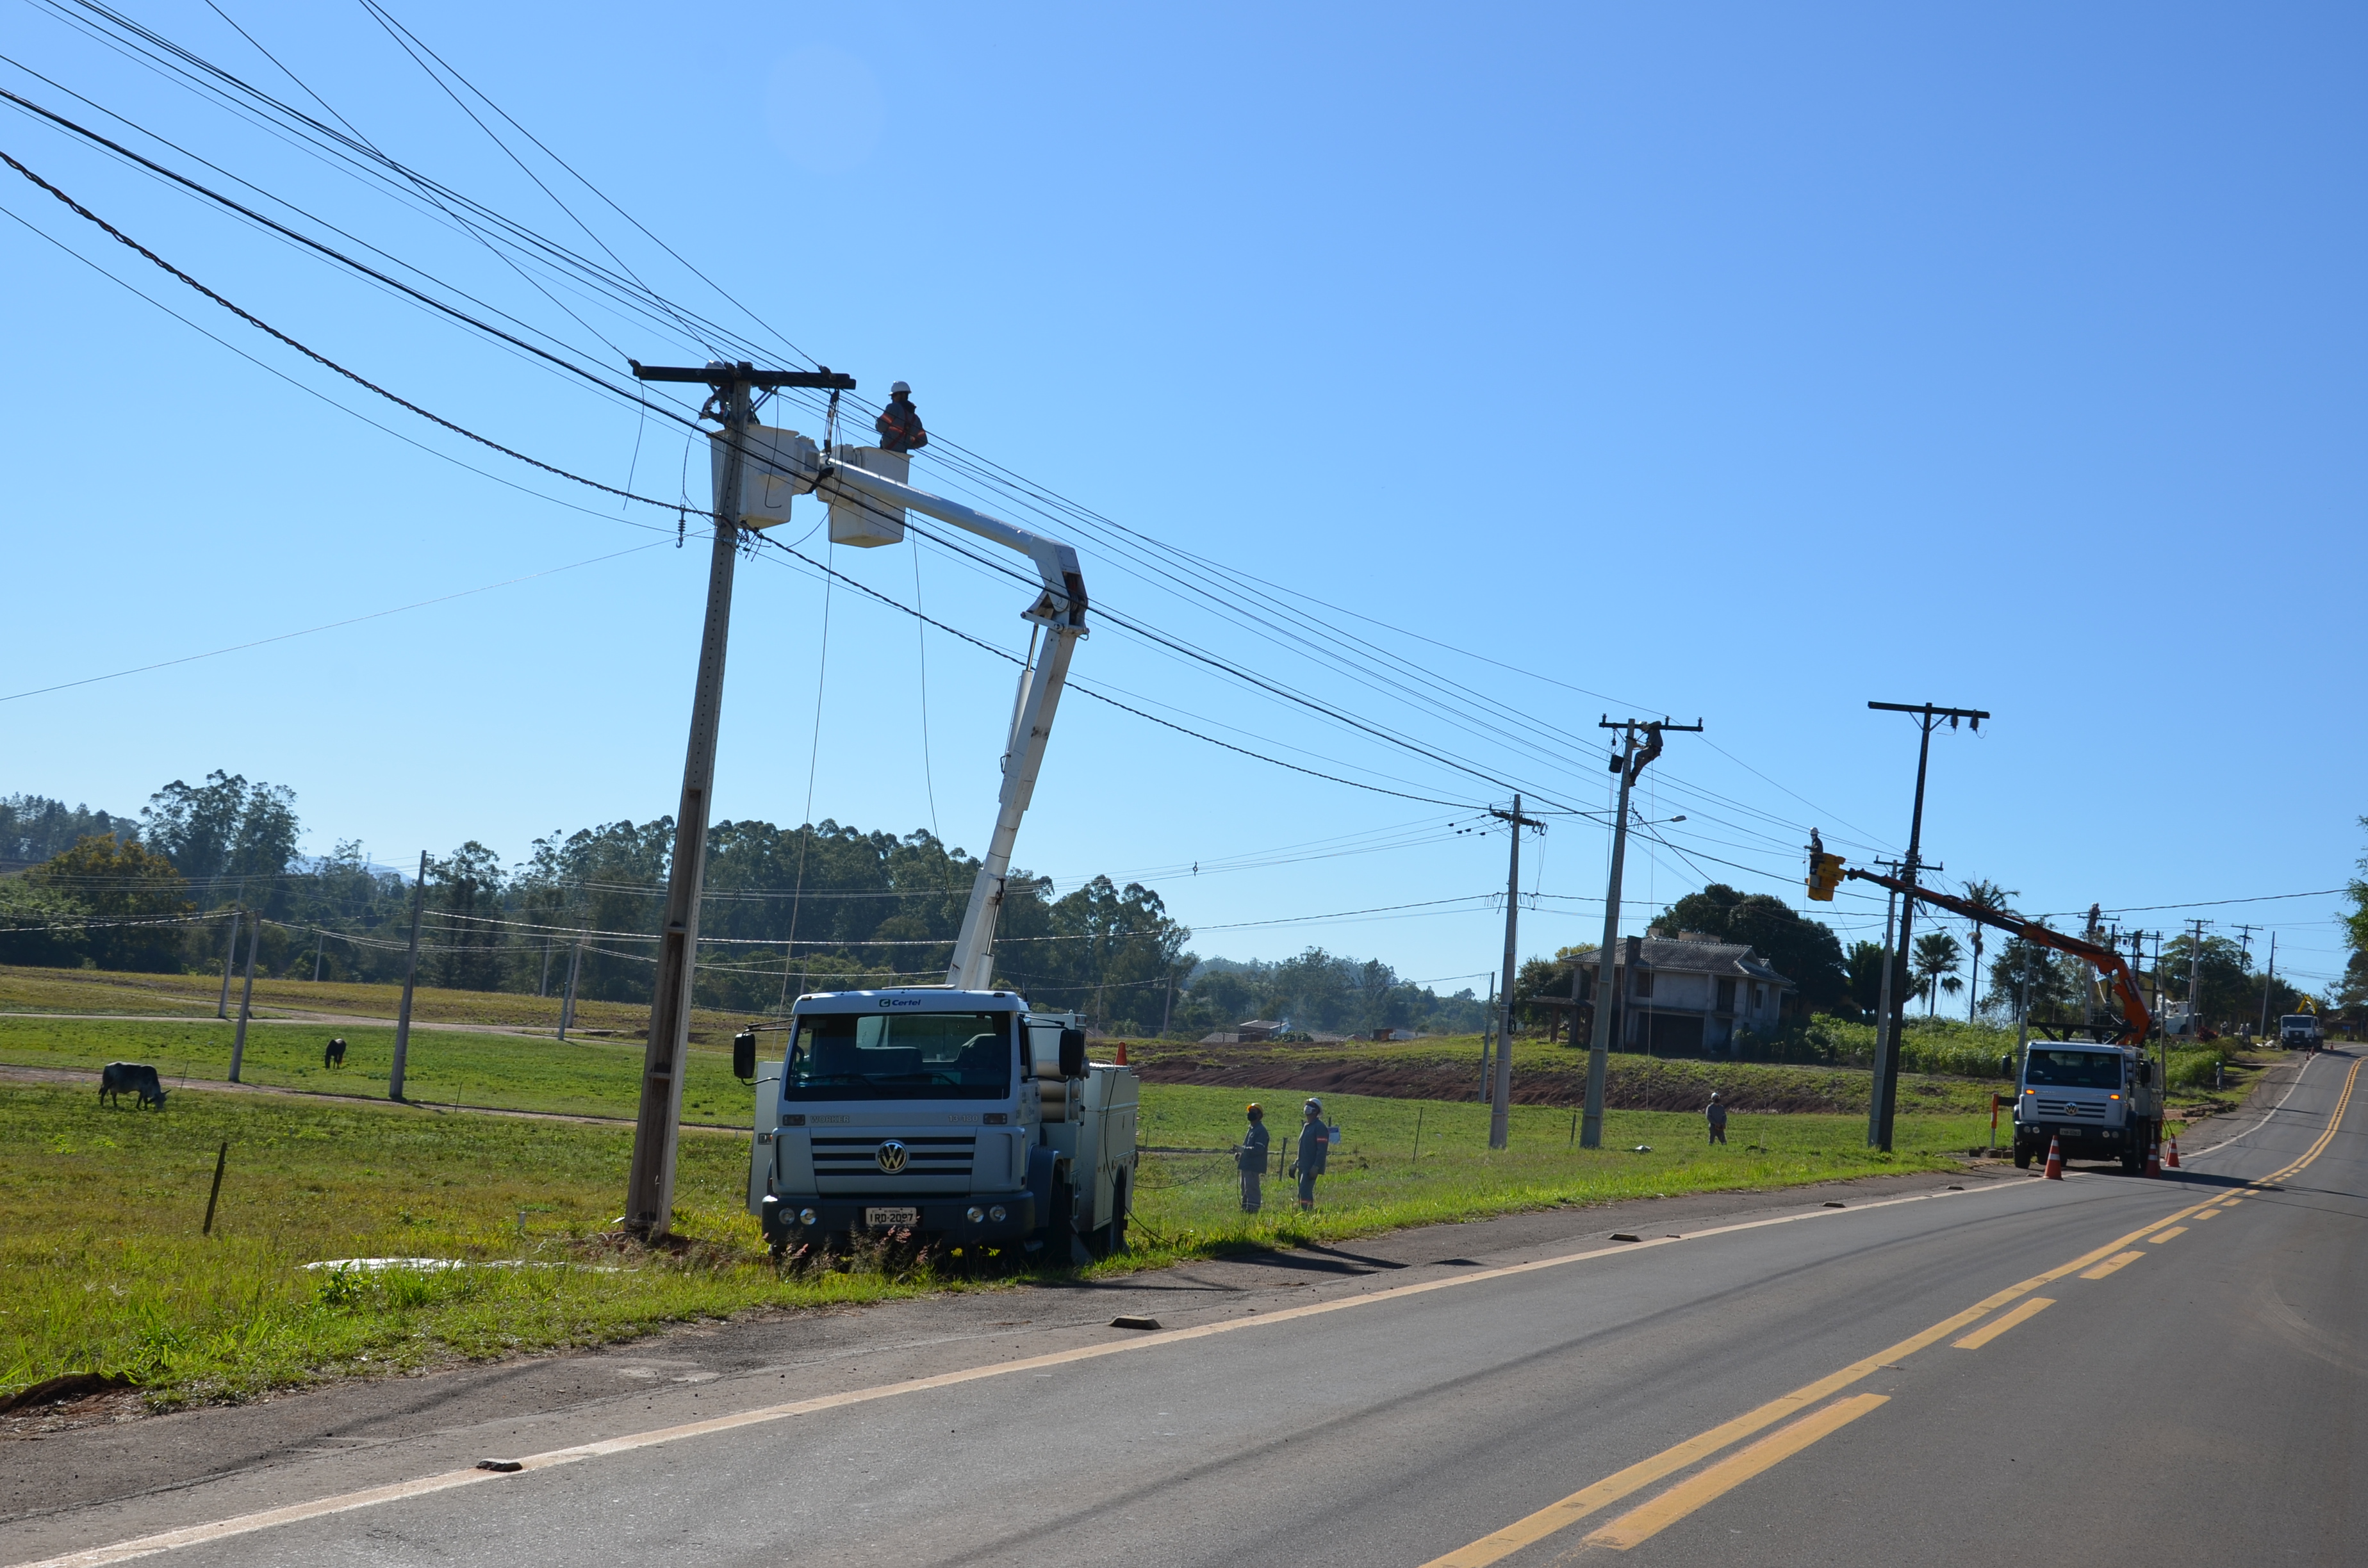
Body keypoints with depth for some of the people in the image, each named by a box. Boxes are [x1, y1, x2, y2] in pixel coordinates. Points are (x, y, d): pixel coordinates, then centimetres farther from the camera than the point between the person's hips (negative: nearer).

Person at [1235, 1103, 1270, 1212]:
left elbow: (1259, 1149, -22)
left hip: (1253, 1166, -10)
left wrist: (1242, 1149, -28)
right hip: (1246, 1165, 10)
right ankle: (1245, 1209, 19)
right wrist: (1239, 1153, 10)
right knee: (1245, 1188, 13)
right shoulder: (1251, 1129, 20)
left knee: (1251, 1188, -13)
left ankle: (1253, 1210, -13)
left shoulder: (1261, 1130, -12)